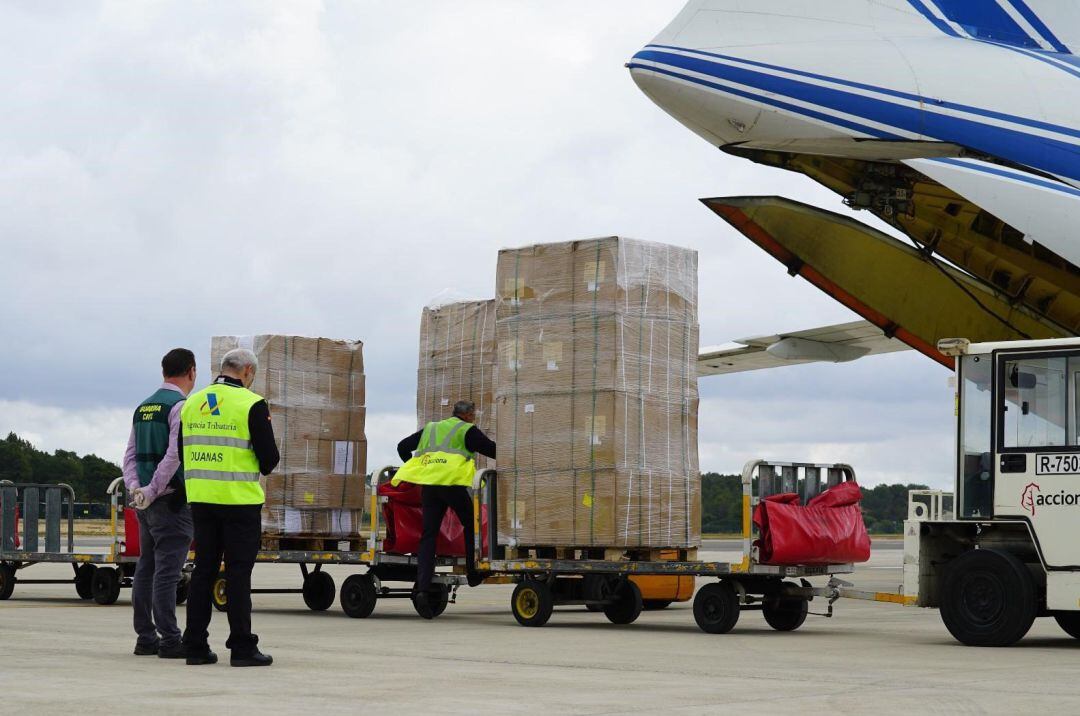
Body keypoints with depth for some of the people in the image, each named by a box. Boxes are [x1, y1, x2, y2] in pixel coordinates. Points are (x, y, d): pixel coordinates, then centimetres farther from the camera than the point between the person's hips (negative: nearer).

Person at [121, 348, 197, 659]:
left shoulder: (142, 408, 16)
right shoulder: (181, 406, -10)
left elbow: (131, 455, 10)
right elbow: (175, 455, -19)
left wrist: (135, 490, -2)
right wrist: (152, 492, -15)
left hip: (146, 502, 8)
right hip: (171, 501, -8)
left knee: (146, 568, 9)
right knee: (167, 571, -9)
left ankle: (145, 637, 11)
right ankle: (169, 640, -9)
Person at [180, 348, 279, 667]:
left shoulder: (192, 404, 10)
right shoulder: (252, 404, -9)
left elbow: (183, 453, 15)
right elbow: (269, 457, -9)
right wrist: (262, 468, 12)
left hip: (201, 499, 5)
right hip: (239, 500, -5)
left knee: (203, 569, 10)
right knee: (238, 573, -2)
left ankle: (196, 646, 10)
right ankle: (242, 647, -1)